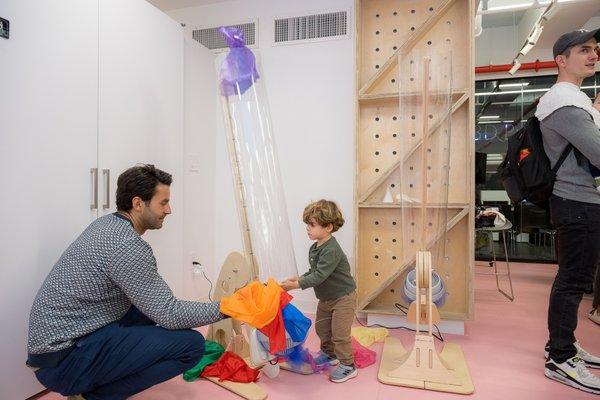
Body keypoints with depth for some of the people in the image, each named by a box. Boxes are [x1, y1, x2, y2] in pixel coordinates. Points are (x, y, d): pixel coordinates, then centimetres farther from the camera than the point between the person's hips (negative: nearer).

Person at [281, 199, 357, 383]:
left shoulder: (332, 250, -31)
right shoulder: (314, 248, -1)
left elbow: (319, 276, -34)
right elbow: (313, 271, 7)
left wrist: (296, 285, -33)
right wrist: (298, 278, -8)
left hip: (343, 297, -9)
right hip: (326, 297, 9)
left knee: (340, 333, 0)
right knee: (321, 328, 20)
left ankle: (348, 366, 19)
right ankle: (329, 354, 43)